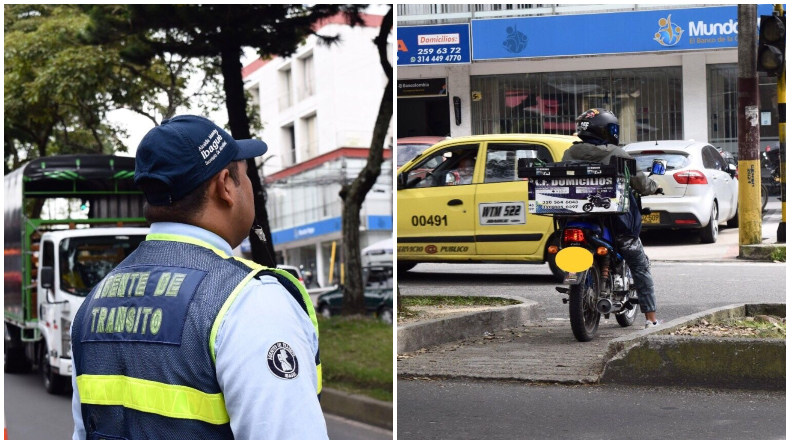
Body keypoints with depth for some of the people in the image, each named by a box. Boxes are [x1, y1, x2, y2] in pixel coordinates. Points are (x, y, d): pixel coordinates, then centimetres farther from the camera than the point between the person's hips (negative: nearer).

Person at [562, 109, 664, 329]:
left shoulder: (570, 154, 2)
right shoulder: (616, 154, -8)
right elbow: (639, 181, -5)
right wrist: (654, 187, 17)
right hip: (615, 220, -4)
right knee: (640, 266, 10)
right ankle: (651, 318, 8)